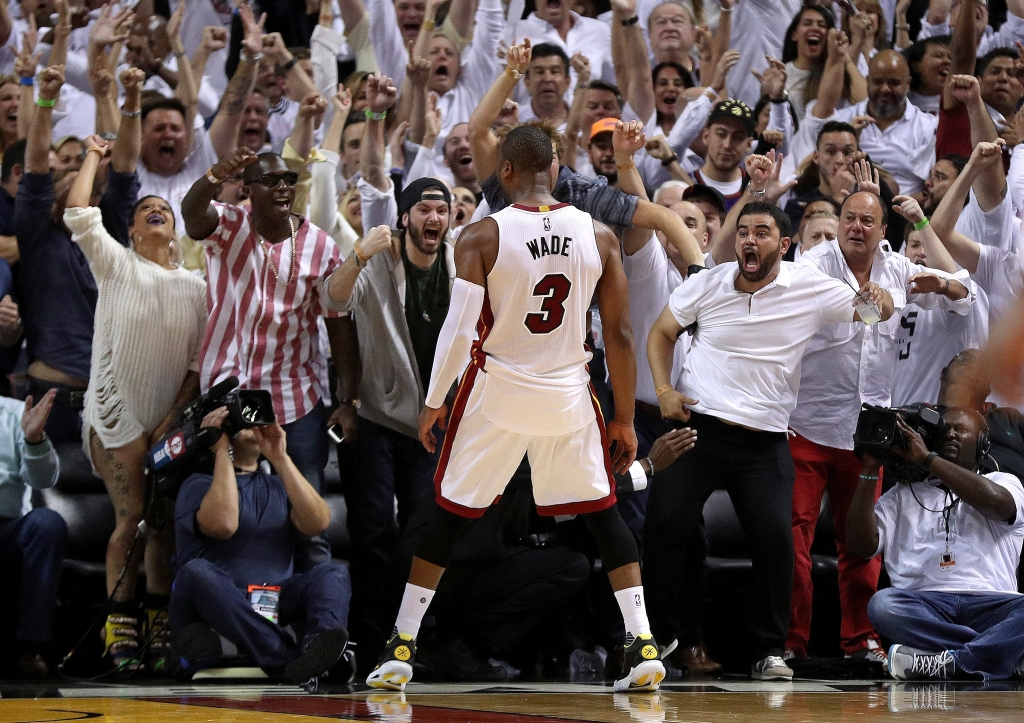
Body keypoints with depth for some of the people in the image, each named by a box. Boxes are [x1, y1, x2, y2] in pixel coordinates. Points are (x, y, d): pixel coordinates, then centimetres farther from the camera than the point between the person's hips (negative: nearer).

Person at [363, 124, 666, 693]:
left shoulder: (481, 237, -10)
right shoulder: (598, 236, -2)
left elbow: (459, 332, -13)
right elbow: (619, 336, 0)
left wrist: (433, 403, 0)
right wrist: (624, 420, 8)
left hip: (497, 395, -1)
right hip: (569, 396, 1)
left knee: (449, 515, 11)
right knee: (603, 513, 14)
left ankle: (400, 649, 12)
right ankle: (643, 646, 4)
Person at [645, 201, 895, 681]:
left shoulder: (812, 288, -2)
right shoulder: (707, 284, 0)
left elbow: (875, 312, 2)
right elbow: (662, 332, 12)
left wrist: (879, 300, -23)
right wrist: (664, 391, -2)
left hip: (765, 442, 0)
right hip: (698, 425, 1)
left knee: (776, 537, -10)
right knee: (664, 524, -8)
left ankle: (769, 650, 5)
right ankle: (653, 636, 5)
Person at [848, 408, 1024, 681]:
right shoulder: (904, 494, 27)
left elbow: (994, 501, -5)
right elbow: (863, 544, 12)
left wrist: (927, 459, -4)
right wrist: (870, 471, 7)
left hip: (988, 605, -1)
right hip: (924, 605, 1)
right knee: (883, 603, -34)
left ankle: (950, 663, -43)